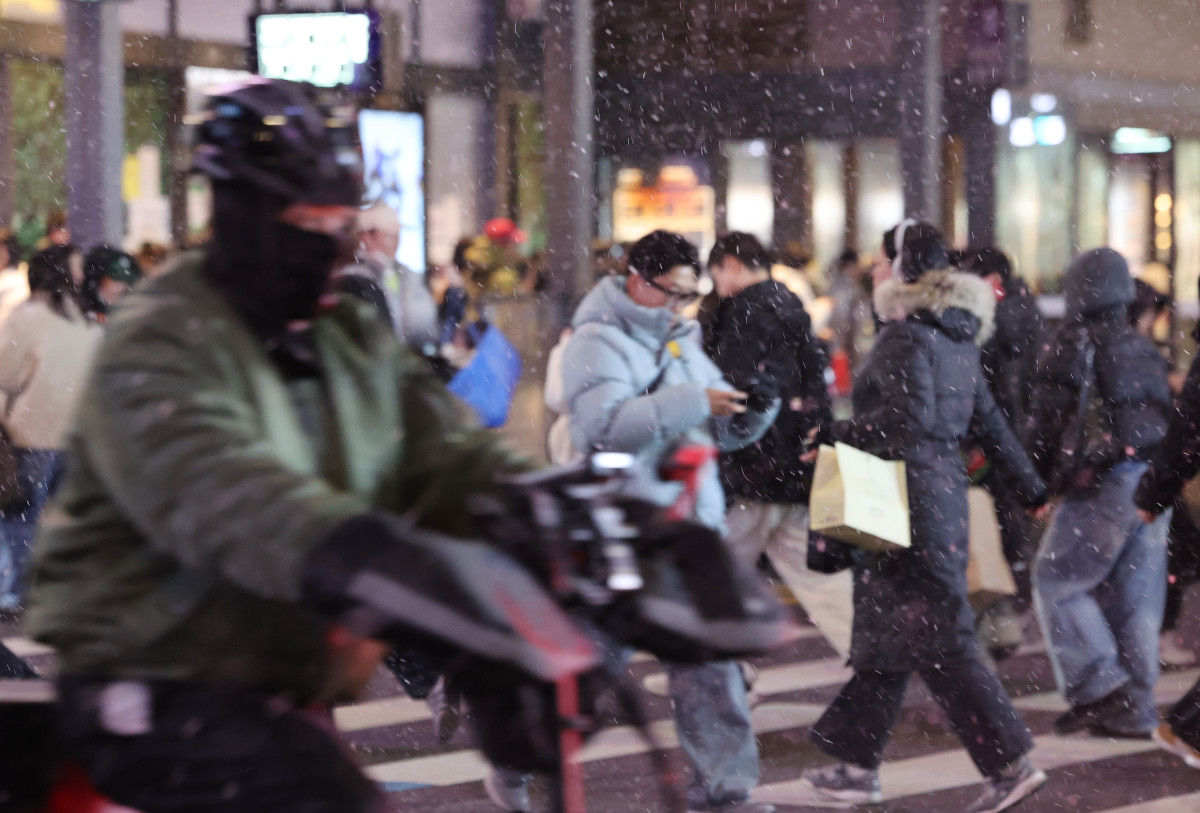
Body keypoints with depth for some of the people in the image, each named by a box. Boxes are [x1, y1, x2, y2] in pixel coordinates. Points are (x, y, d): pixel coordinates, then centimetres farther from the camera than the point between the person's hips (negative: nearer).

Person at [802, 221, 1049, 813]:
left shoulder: (906, 335, -14)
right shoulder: (957, 336, 13)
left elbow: (910, 413, -25)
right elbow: (989, 420, 17)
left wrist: (839, 434, -17)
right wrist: (1033, 490, 22)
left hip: (908, 492, -9)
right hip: (945, 484, 9)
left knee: (936, 639, -8)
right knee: (885, 632, 15)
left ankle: (1008, 764, -11)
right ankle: (856, 764, 22)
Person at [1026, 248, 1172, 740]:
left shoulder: (1072, 345, -3)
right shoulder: (1146, 352, 17)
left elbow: (1050, 419, -5)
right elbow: (1166, 418, 18)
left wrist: (1036, 478, 4)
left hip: (1103, 481, -7)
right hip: (1154, 484, 7)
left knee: (1056, 580, 2)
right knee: (1136, 594, 9)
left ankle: (1099, 687, -7)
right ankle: (1134, 708, 8)